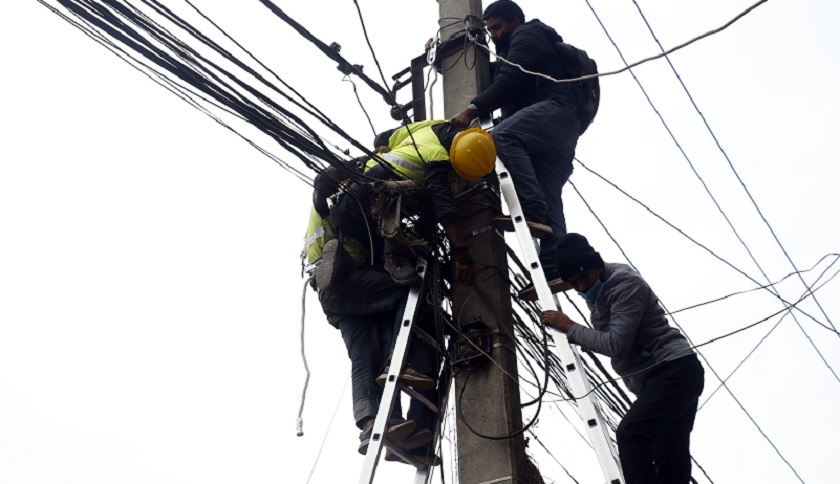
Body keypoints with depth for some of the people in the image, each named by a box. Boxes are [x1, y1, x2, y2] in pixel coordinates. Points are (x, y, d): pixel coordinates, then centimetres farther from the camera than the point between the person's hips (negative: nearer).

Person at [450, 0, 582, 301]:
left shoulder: (527, 35, 9)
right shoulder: (516, 48, 41)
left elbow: (510, 81, -8)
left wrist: (473, 109, -15)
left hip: (554, 110, -10)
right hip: (562, 133, 10)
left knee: (502, 136, -32)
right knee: (548, 200, -6)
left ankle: (532, 211, -44)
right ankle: (553, 270, -19)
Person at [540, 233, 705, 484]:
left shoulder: (624, 282, -15)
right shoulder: (598, 290, 15)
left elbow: (617, 344, -22)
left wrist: (570, 328, -15)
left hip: (675, 371, -10)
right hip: (659, 377, 10)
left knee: (630, 434, -23)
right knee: (671, 461, 4)